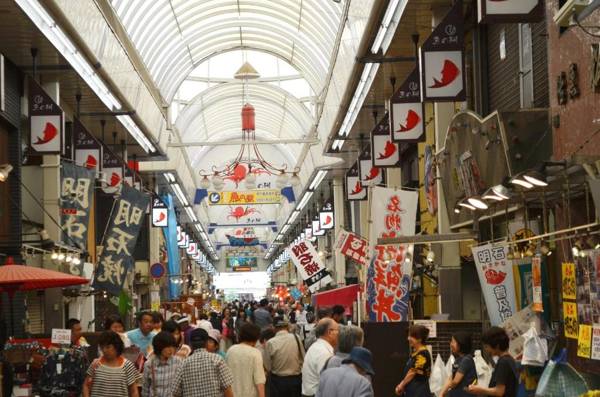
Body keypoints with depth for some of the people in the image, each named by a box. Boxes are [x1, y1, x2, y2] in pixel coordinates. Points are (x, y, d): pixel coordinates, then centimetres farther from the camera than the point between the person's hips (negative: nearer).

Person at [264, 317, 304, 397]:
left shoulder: (271, 343, -15)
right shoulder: (296, 338, -11)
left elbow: (267, 367, -9)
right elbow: (303, 359, -3)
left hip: (278, 381, -2)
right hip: (296, 379, 2)